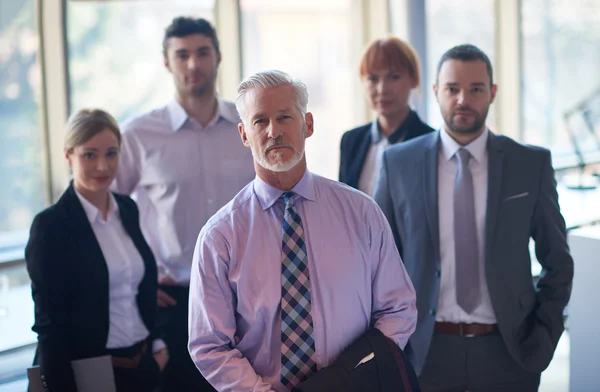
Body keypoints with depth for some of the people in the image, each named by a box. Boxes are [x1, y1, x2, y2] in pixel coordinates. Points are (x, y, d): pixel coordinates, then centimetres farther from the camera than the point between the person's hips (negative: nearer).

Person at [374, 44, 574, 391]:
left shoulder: (532, 163, 0)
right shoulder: (399, 163, 0)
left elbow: (557, 261, 7)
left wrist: (544, 335, -1)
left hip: (508, 352, 0)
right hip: (426, 351, 0)